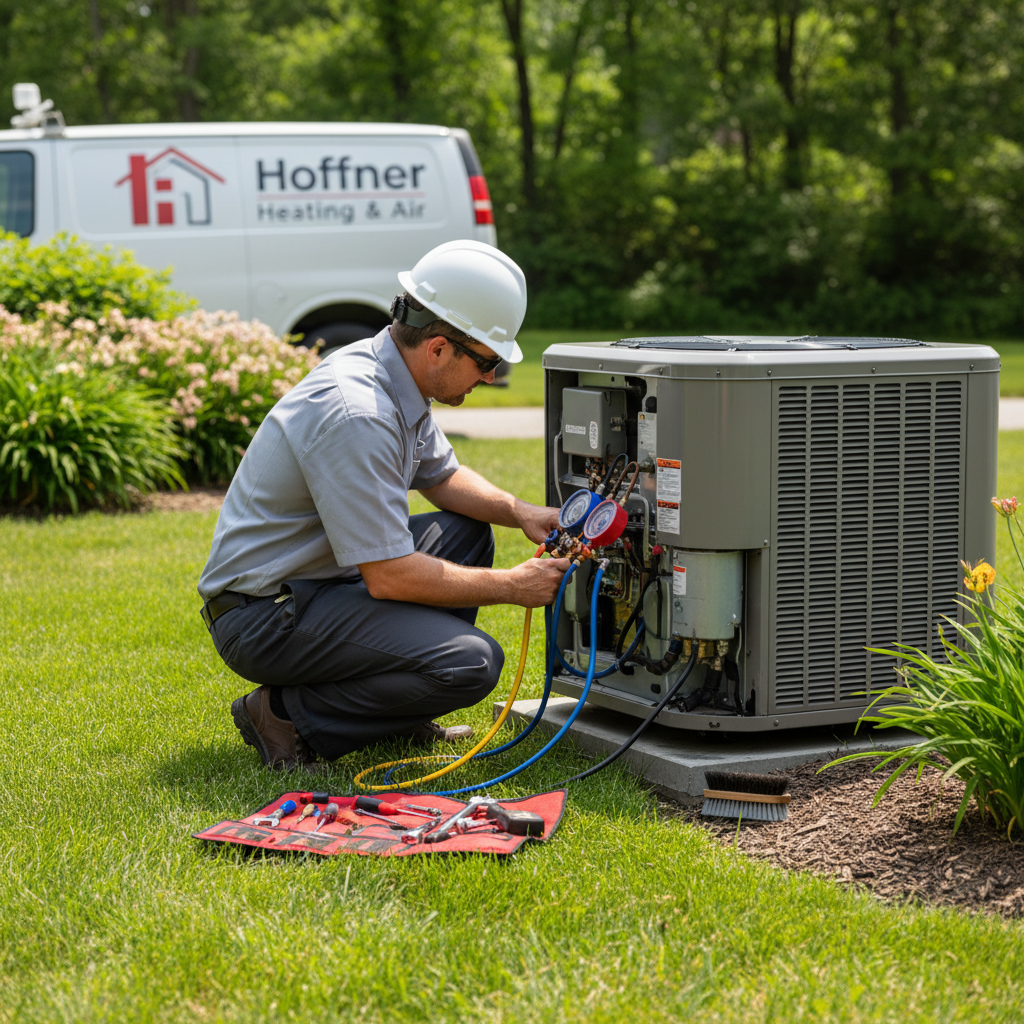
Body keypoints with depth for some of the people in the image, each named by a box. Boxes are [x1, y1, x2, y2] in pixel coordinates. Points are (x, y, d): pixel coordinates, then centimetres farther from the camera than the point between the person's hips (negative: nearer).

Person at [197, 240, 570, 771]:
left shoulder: (394, 379, 3)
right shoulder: (356, 414, -27)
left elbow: (442, 476, 22)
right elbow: (390, 577, -26)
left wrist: (518, 511, 3)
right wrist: (512, 587, -14)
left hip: (318, 578, 10)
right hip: (262, 617, -10)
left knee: (465, 532, 16)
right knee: (471, 663, -21)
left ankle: (398, 716, 14)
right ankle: (286, 715, -7)